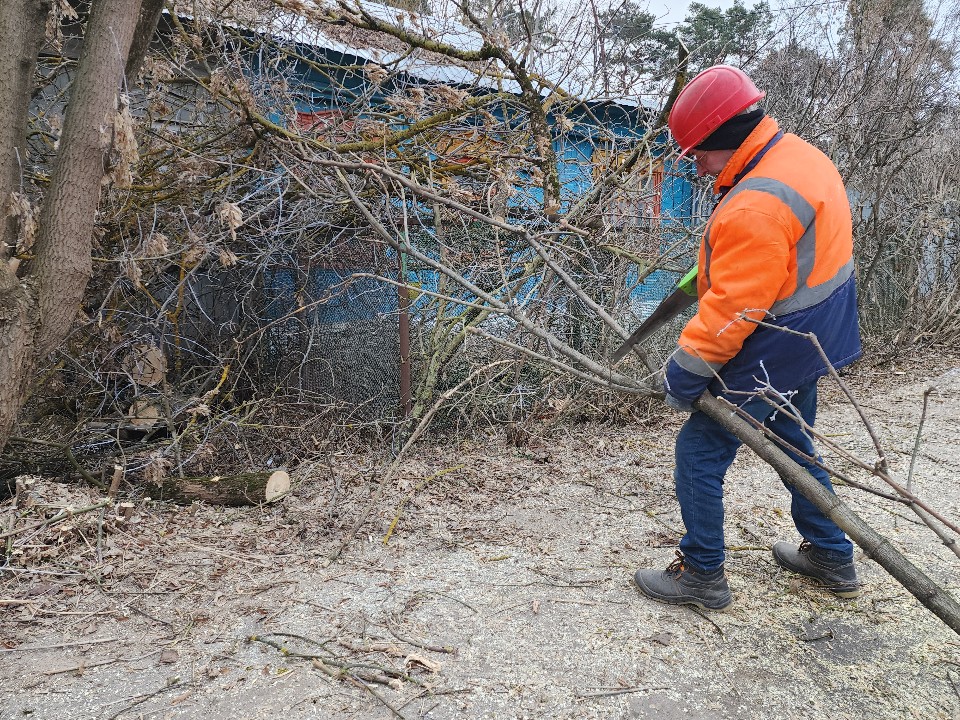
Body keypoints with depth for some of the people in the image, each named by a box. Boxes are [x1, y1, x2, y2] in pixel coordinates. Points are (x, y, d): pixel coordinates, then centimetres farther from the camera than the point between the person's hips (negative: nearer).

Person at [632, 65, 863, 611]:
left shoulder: (755, 207, -29)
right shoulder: (800, 154, 3)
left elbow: (733, 307, -29)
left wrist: (687, 371, -21)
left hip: (768, 355, -10)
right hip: (813, 340, 10)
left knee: (700, 452, 2)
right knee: (794, 443, 25)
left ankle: (704, 575, 15)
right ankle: (832, 556, 40)